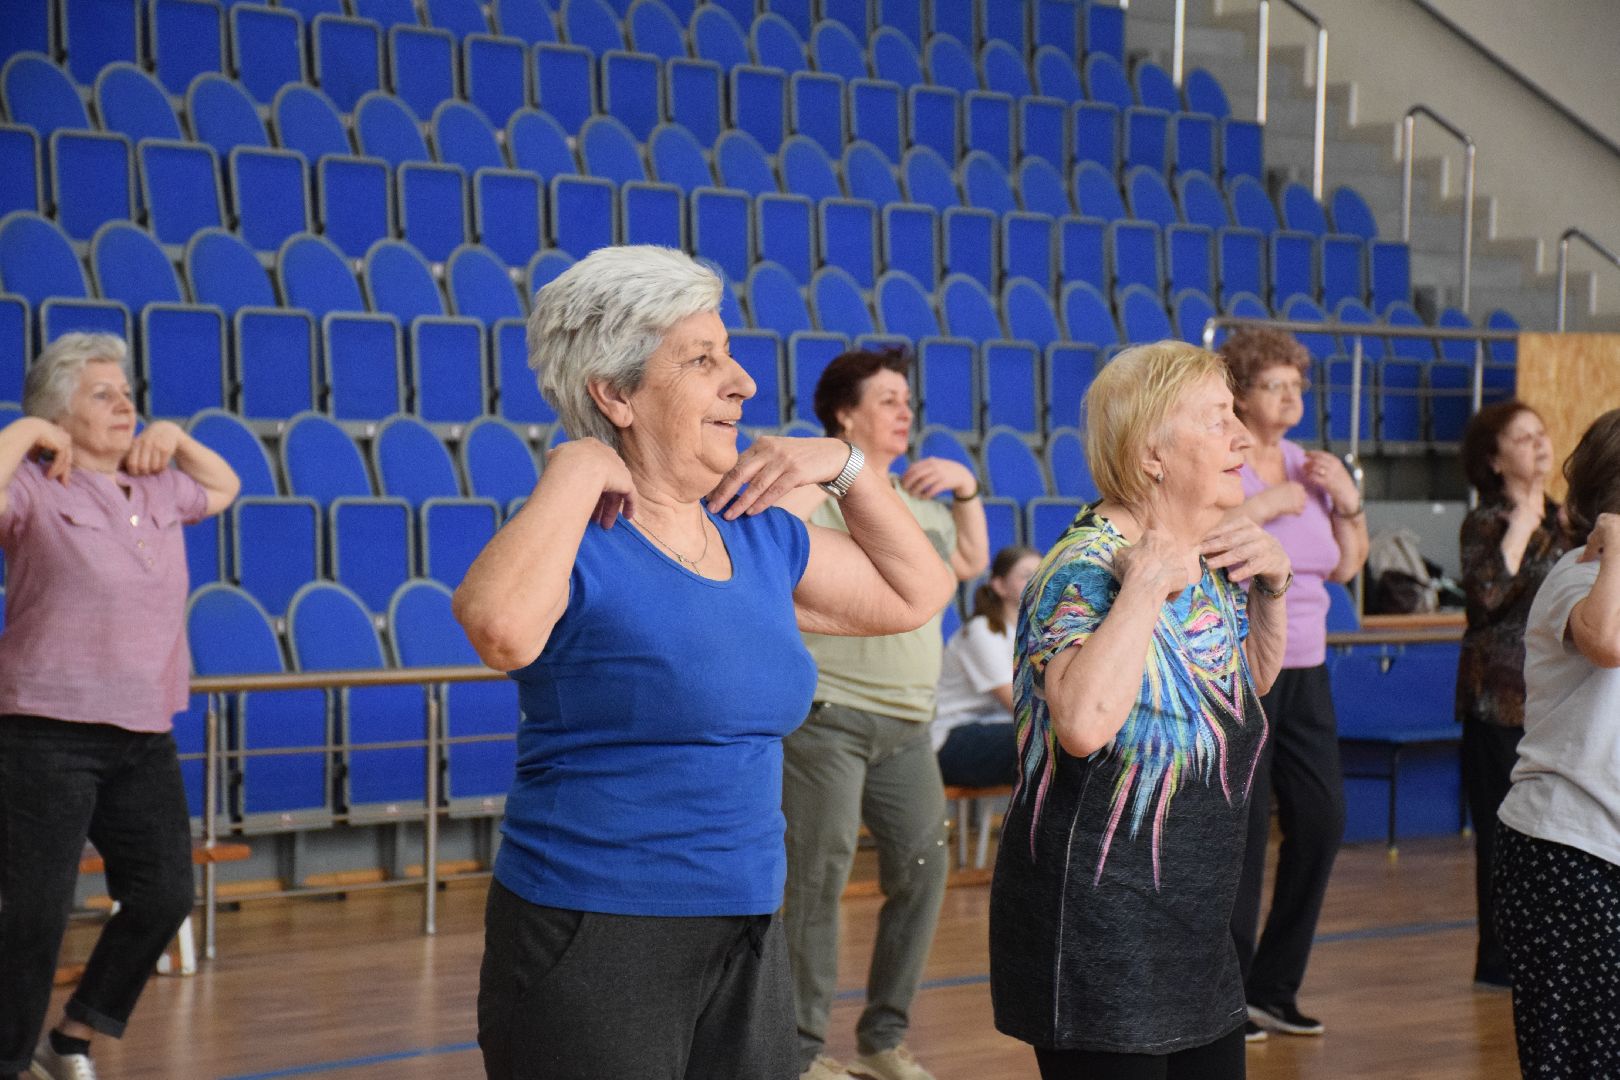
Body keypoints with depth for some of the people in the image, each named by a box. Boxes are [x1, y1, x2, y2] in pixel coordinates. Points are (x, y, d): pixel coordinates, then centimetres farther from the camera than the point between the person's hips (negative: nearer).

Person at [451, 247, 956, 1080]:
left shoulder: (761, 537, 9)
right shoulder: (575, 546, -13)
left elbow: (916, 593, 22)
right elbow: (501, 630, -36)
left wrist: (845, 466, 9)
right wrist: (574, 473, -22)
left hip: (748, 938, 7)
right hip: (591, 943, -7)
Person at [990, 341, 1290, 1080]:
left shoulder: (1207, 561, 6)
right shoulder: (1087, 567, -18)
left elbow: (1251, 682, 24)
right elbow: (1083, 721, -37)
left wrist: (1271, 585, 7)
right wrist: (1148, 583, -28)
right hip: (1097, 931, -9)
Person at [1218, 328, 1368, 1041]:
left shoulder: (1306, 467, 11)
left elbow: (1347, 566, 14)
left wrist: (1347, 500, 0)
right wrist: (1264, 506, -21)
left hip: (1304, 670, 7)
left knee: (1322, 820, 6)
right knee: (1242, 830, -4)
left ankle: (1272, 987, 20)